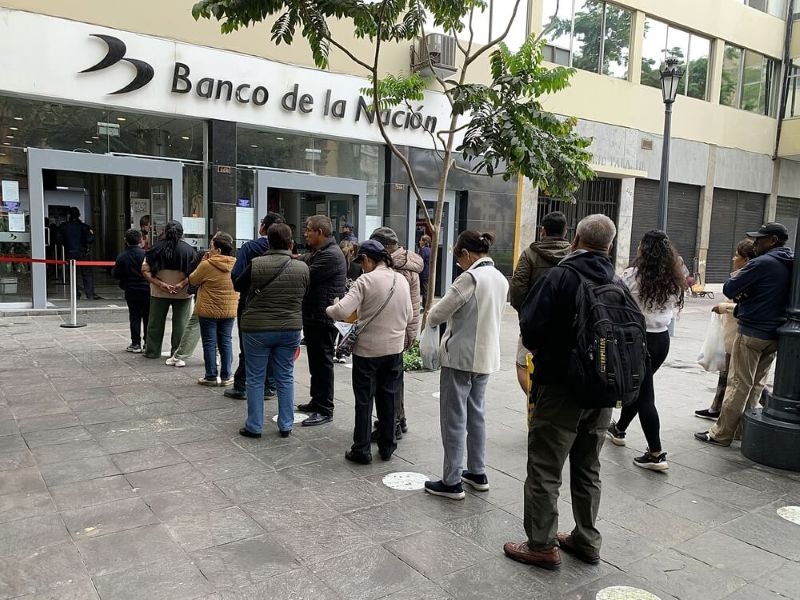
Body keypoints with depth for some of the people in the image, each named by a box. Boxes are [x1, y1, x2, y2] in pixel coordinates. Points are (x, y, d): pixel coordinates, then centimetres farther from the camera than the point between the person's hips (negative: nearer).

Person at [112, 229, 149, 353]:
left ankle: (136, 344, 10)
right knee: (148, 317, 7)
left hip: (131, 292, 2)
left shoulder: (121, 257, -4)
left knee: (134, 317, 9)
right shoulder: (145, 254, -13)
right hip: (146, 290, -2)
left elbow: (115, 275, 1)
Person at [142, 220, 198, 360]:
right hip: (182, 294, -1)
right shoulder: (188, 250, -6)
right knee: (180, 323, 9)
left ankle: (152, 351, 23)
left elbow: (145, 270, -10)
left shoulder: (156, 249, -3)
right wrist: (182, 284, -17)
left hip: (159, 293, 1)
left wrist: (160, 284, -16)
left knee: (156, 322, 14)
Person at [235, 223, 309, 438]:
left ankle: (254, 427, 16)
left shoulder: (256, 264, -12)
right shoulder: (302, 268, -5)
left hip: (257, 329, -2)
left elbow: (238, 286, 5)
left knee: (255, 379, 9)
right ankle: (286, 426, 20)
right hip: (290, 329, 2)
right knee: (285, 378, 13)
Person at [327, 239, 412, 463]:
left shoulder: (366, 281, -15)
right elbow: (409, 316, 9)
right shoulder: (401, 280, 1)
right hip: (394, 349, 5)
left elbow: (341, 311, -21)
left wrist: (329, 309, -1)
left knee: (364, 400, 7)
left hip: (367, 350, -4)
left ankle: (361, 450, 14)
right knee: (389, 398, 15)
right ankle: (387, 446, 25)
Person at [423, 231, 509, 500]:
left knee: (454, 419, 1)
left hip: (460, 356, -8)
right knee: (476, 414, 19)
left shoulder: (470, 277, -18)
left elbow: (438, 313, -14)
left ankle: (452, 482, 9)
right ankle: (477, 473, 29)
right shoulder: (501, 279, 8)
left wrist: (431, 319, 8)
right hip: (486, 356, 8)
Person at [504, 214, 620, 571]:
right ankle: (586, 541, 30)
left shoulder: (561, 276, -14)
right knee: (588, 468, 18)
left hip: (560, 387, -6)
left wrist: (540, 349, 2)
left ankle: (542, 545, 12)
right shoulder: (618, 284, 4)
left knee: (545, 469, 4)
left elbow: (530, 327, -18)